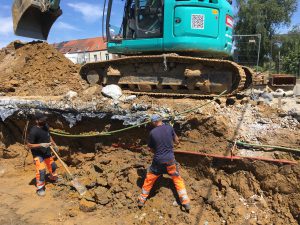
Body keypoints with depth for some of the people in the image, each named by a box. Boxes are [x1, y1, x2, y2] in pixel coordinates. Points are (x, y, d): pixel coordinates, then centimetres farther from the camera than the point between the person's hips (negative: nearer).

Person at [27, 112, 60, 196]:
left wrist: (54, 145, 14)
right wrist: (41, 145, -31)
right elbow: (29, 145, -22)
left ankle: (53, 178, 50)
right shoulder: (34, 131, -27)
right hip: (38, 154, -8)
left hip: (47, 152, 8)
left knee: (52, 166, 22)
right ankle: (40, 188, 6)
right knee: (41, 170, -13)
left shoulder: (46, 126, -4)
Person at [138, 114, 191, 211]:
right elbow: (176, 141, 6)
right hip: (170, 159, 1)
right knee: (178, 179, 16)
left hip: (158, 161, -1)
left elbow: (151, 149, 3)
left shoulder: (152, 132, -8)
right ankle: (186, 202, 17)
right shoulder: (169, 128, -5)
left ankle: (142, 200, 30)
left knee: (149, 180, 17)